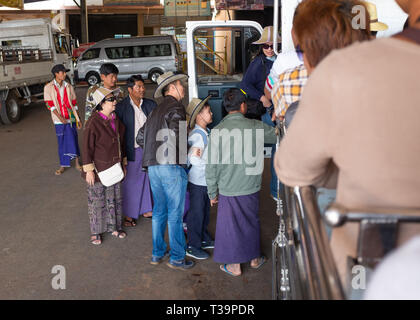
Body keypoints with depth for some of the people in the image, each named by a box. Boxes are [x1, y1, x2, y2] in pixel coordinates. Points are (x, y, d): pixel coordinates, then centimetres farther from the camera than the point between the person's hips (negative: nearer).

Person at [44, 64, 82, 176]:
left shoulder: (69, 87, 5)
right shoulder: (48, 87, -2)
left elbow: (74, 104, 8)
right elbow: (49, 104, -6)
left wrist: (78, 119, 5)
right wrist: (60, 117, -16)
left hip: (70, 117, 2)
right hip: (59, 120, -1)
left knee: (73, 140, 3)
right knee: (62, 142, 5)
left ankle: (77, 163, 16)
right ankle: (63, 165, 16)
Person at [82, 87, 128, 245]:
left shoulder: (115, 119, 5)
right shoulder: (93, 123, -18)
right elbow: (87, 148, -16)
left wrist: (123, 163, 16)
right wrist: (89, 170, -16)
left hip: (114, 167, 7)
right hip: (98, 169, -7)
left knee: (115, 199, 16)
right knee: (97, 201, 6)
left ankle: (114, 227, 31)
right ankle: (95, 232, 20)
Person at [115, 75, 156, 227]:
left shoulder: (151, 104, 4)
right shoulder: (121, 107, -9)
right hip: (133, 151, -4)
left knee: (148, 180, 15)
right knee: (131, 183, 5)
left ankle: (147, 210, 31)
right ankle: (129, 214, 18)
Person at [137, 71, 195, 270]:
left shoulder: (156, 110, 19)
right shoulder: (175, 108, -8)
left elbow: (140, 137, 20)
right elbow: (177, 136, -20)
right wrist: (185, 154, -4)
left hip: (153, 166, 8)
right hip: (171, 165, -8)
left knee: (159, 211, 16)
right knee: (175, 213, -1)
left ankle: (157, 254, 24)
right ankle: (177, 258, 7)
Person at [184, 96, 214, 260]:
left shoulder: (204, 132, 9)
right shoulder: (198, 135, -21)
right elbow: (193, 158, -28)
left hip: (205, 180, 9)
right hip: (197, 181, -9)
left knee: (205, 211, 20)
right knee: (196, 213, 2)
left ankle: (204, 240, 36)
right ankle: (193, 246, 14)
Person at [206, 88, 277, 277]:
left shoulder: (217, 131, -11)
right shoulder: (257, 127, -9)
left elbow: (211, 166, -8)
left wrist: (212, 193, 3)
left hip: (228, 189, -2)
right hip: (251, 188, 2)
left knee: (230, 226, 12)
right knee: (252, 222, 20)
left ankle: (234, 265, 25)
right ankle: (254, 258, 37)